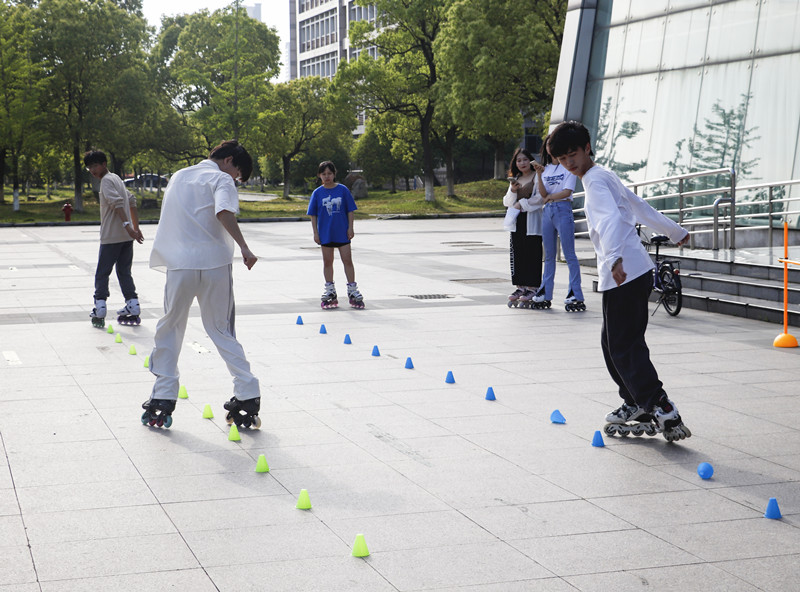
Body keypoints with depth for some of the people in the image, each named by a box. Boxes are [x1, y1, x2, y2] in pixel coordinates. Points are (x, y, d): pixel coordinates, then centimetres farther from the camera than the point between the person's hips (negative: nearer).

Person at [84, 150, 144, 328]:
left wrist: (127, 226, -30)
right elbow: (131, 201, 23)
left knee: (102, 273, -1)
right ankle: (133, 307, 7)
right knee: (124, 272, 12)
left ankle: (99, 308, -4)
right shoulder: (116, 178, 18)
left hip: (111, 237, -8)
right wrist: (135, 227, 23)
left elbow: (118, 202, -23)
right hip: (126, 236, 8)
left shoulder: (106, 180, -9)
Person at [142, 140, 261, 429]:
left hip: (180, 266, 3)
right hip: (215, 265, -3)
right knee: (222, 331, 8)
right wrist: (243, 247, -25)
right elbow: (224, 212, -22)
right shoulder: (221, 180, -1)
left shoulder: (178, 176, 19)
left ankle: (162, 400, 11)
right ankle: (248, 396, 2)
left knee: (169, 329, 14)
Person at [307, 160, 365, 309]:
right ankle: (330, 291, 19)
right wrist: (315, 232, 0)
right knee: (327, 262, 8)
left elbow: (350, 210, 3)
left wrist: (350, 228, -2)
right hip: (325, 233, 1)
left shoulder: (343, 190, -1)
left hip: (342, 232, -1)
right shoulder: (317, 193, 0)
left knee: (347, 260, -1)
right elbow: (313, 214, 4)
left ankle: (352, 290, 6)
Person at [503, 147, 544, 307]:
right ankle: (520, 286, 9)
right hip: (517, 222, 6)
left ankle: (532, 288, -5)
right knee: (517, 254, 4)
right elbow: (507, 202, 16)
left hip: (532, 222, -6)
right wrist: (512, 191, -2)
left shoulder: (537, 177, -1)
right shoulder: (515, 180, 20)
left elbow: (540, 198, -12)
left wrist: (522, 204, -10)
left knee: (532, 253, -7)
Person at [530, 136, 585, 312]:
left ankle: (575, 295, -8)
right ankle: (545, 294, 13)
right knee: (549, 255, 9)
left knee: (569, 254, -7)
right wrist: (539, 175, -10)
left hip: (563, 210, -5)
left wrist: (550, 197, -3)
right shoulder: (545, 169, 15)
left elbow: (567, 191, -9)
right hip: (547, 212, 5)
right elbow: (543, 194, 1)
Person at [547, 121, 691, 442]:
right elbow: (639, 206, 30)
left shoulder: (595, 181, -10)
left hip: (625, 273, -10)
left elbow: (611, 218, -29)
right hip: (636, 271, 10)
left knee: (624, 346, -10)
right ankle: (636, 403, 23)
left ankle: (661, 409, -16)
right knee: (613, 342, 17)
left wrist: (615, 257, -45)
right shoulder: (604, 176, 20)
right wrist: (674, 231, 41)